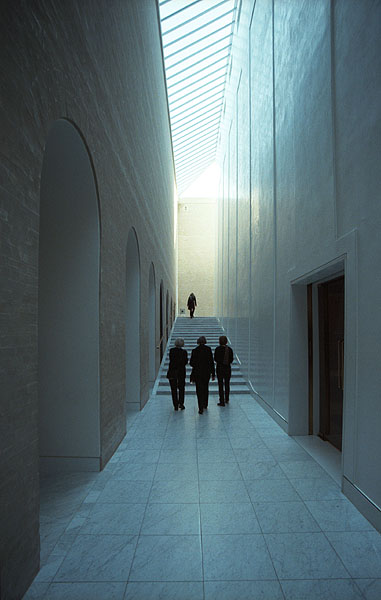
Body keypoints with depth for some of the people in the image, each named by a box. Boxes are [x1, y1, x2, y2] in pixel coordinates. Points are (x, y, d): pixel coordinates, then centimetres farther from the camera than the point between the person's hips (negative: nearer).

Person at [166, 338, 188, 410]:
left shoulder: (171, 350, -5)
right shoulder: (184, 352, -7)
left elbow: (171, 360, -5)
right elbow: (185, 362, -4)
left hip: (172, 372, 0)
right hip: (181, 372, 0)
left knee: (174, 389, 9)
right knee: (181, 388, 14)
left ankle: (176, 405, 8)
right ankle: (181, 404, 7)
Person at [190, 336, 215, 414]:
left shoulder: (194, 350, -7)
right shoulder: (208, 349, -4)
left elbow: (191, 363, -3)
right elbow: (211, 362, -4)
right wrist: (213, 374, 1)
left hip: (197, 372, -2)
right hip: (207, 372, 2)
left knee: (199, 390, 2)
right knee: (206, 389, 20)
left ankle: (201, 408, -5)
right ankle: (205, 405, 33)